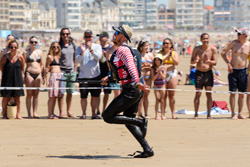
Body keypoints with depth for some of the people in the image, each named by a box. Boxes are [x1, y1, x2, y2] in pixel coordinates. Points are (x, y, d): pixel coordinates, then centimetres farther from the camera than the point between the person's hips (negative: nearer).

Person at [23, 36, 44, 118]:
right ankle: (29, 113, 1)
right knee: (29, 94, -1)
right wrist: (23, 76, -8)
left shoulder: (39, 52, 13)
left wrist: (42, 76, 14)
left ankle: (35, 113, 7)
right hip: (29, 74, -4)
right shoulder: (26, 52, 1)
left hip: (38, 74, 4)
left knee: (36, 94, 4)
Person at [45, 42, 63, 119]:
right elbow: (47, 69, -4)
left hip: (59, 77, 7)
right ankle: (50, 114, -7)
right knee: (52, 96, -8)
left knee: (56, 96, 6)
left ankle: (52, 113, 11)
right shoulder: (50, 57, -1)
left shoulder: (58, 57, 18)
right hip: (53, 76, -7)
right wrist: (47, 80, -11)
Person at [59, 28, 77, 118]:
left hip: (71, 71, 4)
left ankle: (69, 112, 13)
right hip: (62, 71, -4)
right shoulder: (59, 45, -1)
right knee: (61, 92, -6)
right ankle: (61, 112, -4)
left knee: (70, 93, 6)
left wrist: (75, 70, 12)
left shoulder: (73, 45, 11)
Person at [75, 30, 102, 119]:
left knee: (95, 96, 3)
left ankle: (94, 113, 10)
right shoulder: (80, 48, 7)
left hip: (95, 75, 0)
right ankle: (83, 113, 9)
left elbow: (98, 57, -10)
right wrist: (82, 52, -22)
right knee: (83, 96, -1)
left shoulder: (97, 46, 7)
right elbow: (77, 60, -4)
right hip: (83, 76, 0)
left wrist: (91, 49, -23)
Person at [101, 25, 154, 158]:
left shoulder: (123, 49, -13)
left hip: (131, 90, -10)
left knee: (107, 116, -6)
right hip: (132, 91, 10)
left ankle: (141, 122, -11)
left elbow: (131, 66, -27)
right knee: (128, 121, 16)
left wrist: (136, 82, -39)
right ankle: (147, 150, 12)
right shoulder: (119, 50, 18)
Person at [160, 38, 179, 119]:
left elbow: (177, 63, -3)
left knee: (171, 95, -1)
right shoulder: (160, 53, 9)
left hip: (172, 74, 1)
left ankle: (173, 114, 1)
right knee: (163, 96, -4)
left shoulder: (174, 53, 11)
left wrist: (172, 56, -18)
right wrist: (167, 55, -8)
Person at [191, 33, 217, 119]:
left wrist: (209, 61, -25)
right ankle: (196, 113, 5)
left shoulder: (213, 49, -3)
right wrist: (195, 60, -22)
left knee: (209, 94, -2)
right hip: (199, 73, 0)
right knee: (198, 94, -2)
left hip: (208, 73, 0)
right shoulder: (197, 49, -1)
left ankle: (209, 114, 1)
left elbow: (215, 62, -3)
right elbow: (191, 62, 2)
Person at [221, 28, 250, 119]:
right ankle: (233, 114, 0)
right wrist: (228, 63, -9)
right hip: (233, 71, -1)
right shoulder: (234, 43, -2)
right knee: (233, 93, -4)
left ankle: (240, 113, 13)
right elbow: (223, 52, 2)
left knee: (242, 94, 5)